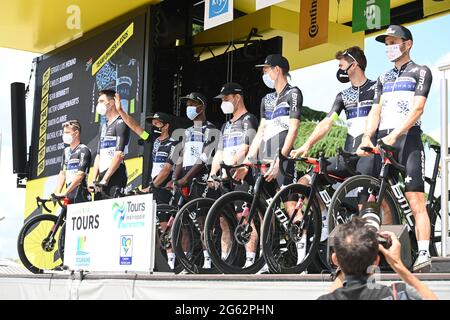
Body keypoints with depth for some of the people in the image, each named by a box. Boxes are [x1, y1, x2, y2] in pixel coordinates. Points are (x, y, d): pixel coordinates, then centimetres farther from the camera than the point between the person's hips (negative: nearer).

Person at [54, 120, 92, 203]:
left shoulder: (83, 150, -7)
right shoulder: (66, 151, 16)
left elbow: (80, 175, -16)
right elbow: (62, 174, 13)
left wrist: (65, 193, -19)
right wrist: (57, 193, 0)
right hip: (69, 197, 7)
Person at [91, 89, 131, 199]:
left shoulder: (120, 123, -5)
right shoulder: (104, 126, 22)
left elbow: (119, 155, -15)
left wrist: (105, 179, -17)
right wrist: (94, 180, 8)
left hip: (115, 176, -8)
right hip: (102, 178, 8)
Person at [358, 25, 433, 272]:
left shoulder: (420, 72, 6)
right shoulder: (383, 79, 24)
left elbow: (417, 109, -8)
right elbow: (375, 111, 14)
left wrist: (394, 136, -20)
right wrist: (367, 137, -5)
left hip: (407, 139, -6)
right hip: (382, 142, 6)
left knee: (415, 200, -13)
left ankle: (424, 255, -17)